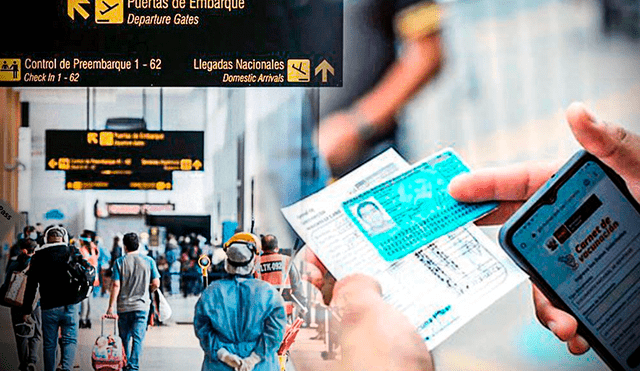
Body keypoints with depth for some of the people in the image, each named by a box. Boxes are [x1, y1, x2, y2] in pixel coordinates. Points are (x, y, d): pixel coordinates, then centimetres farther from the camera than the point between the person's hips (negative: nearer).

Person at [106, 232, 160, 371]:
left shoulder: (120, 262, -2)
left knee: (125, 339, 15)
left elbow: (116, 285, -7)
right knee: (138, 339, -1)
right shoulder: (148, 261, 0)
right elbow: (156, 284, -2)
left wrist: (111, 307, -5)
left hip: (123, 307, 1)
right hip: (142, 306, -1)